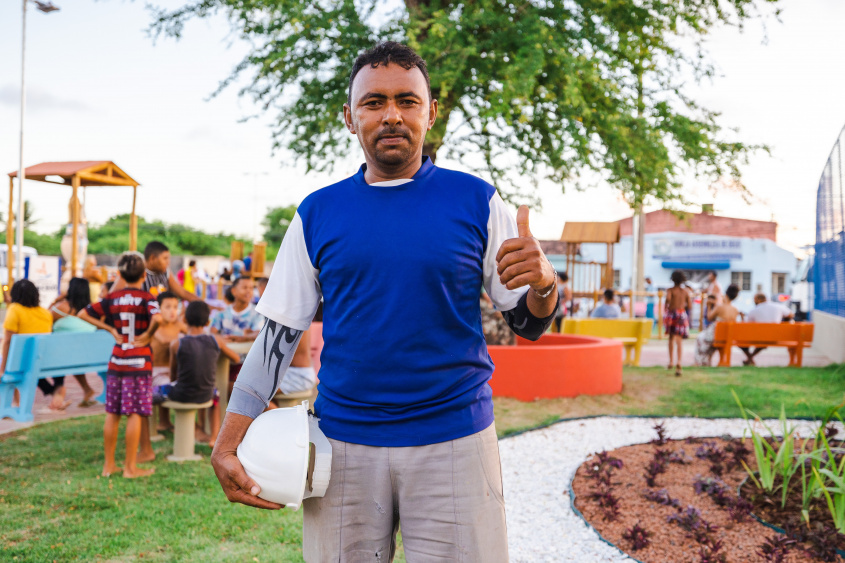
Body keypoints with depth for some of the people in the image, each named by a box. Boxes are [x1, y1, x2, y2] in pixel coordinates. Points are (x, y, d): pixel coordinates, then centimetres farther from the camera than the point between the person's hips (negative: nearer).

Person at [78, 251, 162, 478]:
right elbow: (157, 318, -28)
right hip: (139, 362, -4)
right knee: (135, 414, -1)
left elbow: (83, 314, 6)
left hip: (116, 361, 5)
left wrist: (110, 329, 6)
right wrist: (147, 335, -12)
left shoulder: (112, 298, 5)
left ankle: (109, 465, 18)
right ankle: (130, 467, 2)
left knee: (112, 414, 10)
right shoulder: (146, 298, -8)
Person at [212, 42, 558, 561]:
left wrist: (543, 281, -20)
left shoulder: (476, 201, 0)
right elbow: (280, 332, 6)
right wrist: (226, 445, 0)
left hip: (454, 440, -1)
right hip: (343, 444, 2)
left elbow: (530, 324, 4)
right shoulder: (318, 214, 4)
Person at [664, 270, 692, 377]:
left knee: (671, 337, 20)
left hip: (671, 313, -1)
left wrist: (666, 307, -7)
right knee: (679, 340, -6)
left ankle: (671, 361, 28)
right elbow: (689, 305, 5)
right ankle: (678, 362, -27)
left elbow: (668, 298, -24)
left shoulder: (670, 290, -3)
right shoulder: (685, 291, 6)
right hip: (682, 314, 1)